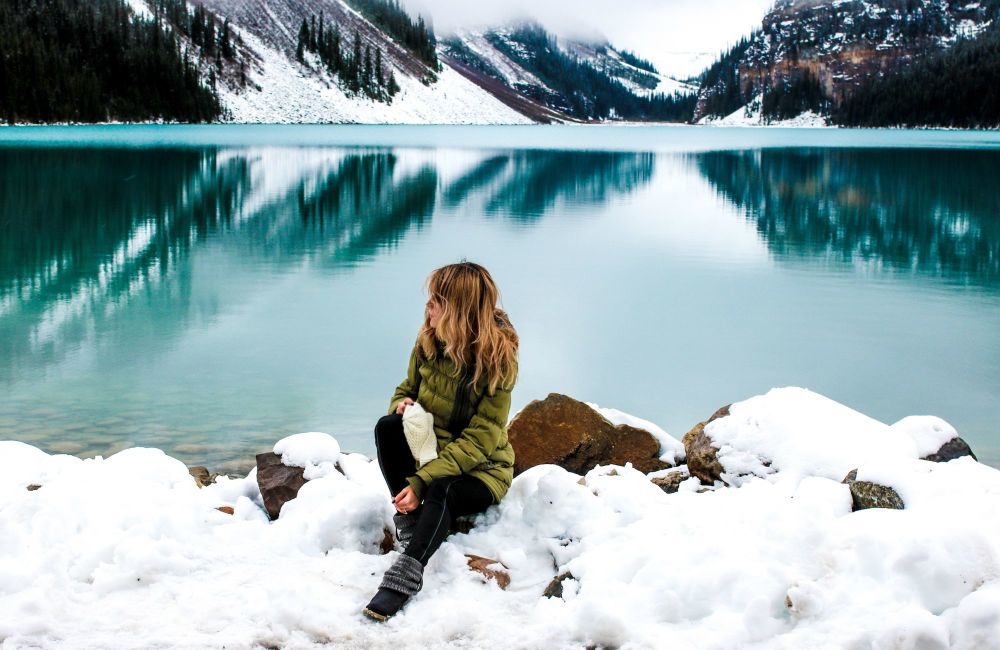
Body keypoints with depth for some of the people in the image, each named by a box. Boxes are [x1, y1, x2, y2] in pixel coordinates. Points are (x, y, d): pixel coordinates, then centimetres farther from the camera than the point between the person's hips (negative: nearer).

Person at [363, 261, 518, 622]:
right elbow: (406, 389, 12)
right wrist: (402, 404, -15)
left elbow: (479, 441, -22)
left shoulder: (498, 359, -19)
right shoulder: (428, 342, -5)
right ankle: (409, 517, -21)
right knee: (387, 426, -26)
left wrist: (422, 481, -31)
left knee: (441, 492, -39)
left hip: (480, 468, -5)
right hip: (430, 450, 5)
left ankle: (406, 574, -48)